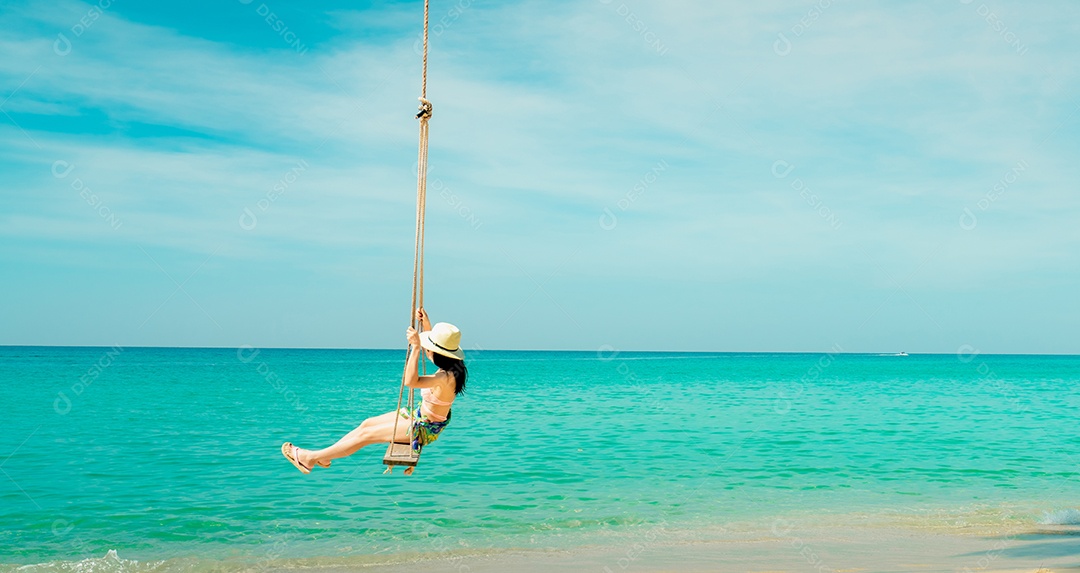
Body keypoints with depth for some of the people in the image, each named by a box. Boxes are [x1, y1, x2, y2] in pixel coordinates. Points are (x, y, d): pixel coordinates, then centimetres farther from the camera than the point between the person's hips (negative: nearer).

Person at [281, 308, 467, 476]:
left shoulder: (447, 376, -34)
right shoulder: (451, 366, -5)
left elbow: (411, 381, -47)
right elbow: (435, 344, 19)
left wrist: (416, 347, -46)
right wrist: (426, 326, 8)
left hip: (424, 428, -9)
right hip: (421, 416, 9)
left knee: (366, 434, -3)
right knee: (367, 423, 11)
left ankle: (310, 458, 8)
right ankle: (324, 456, 20)